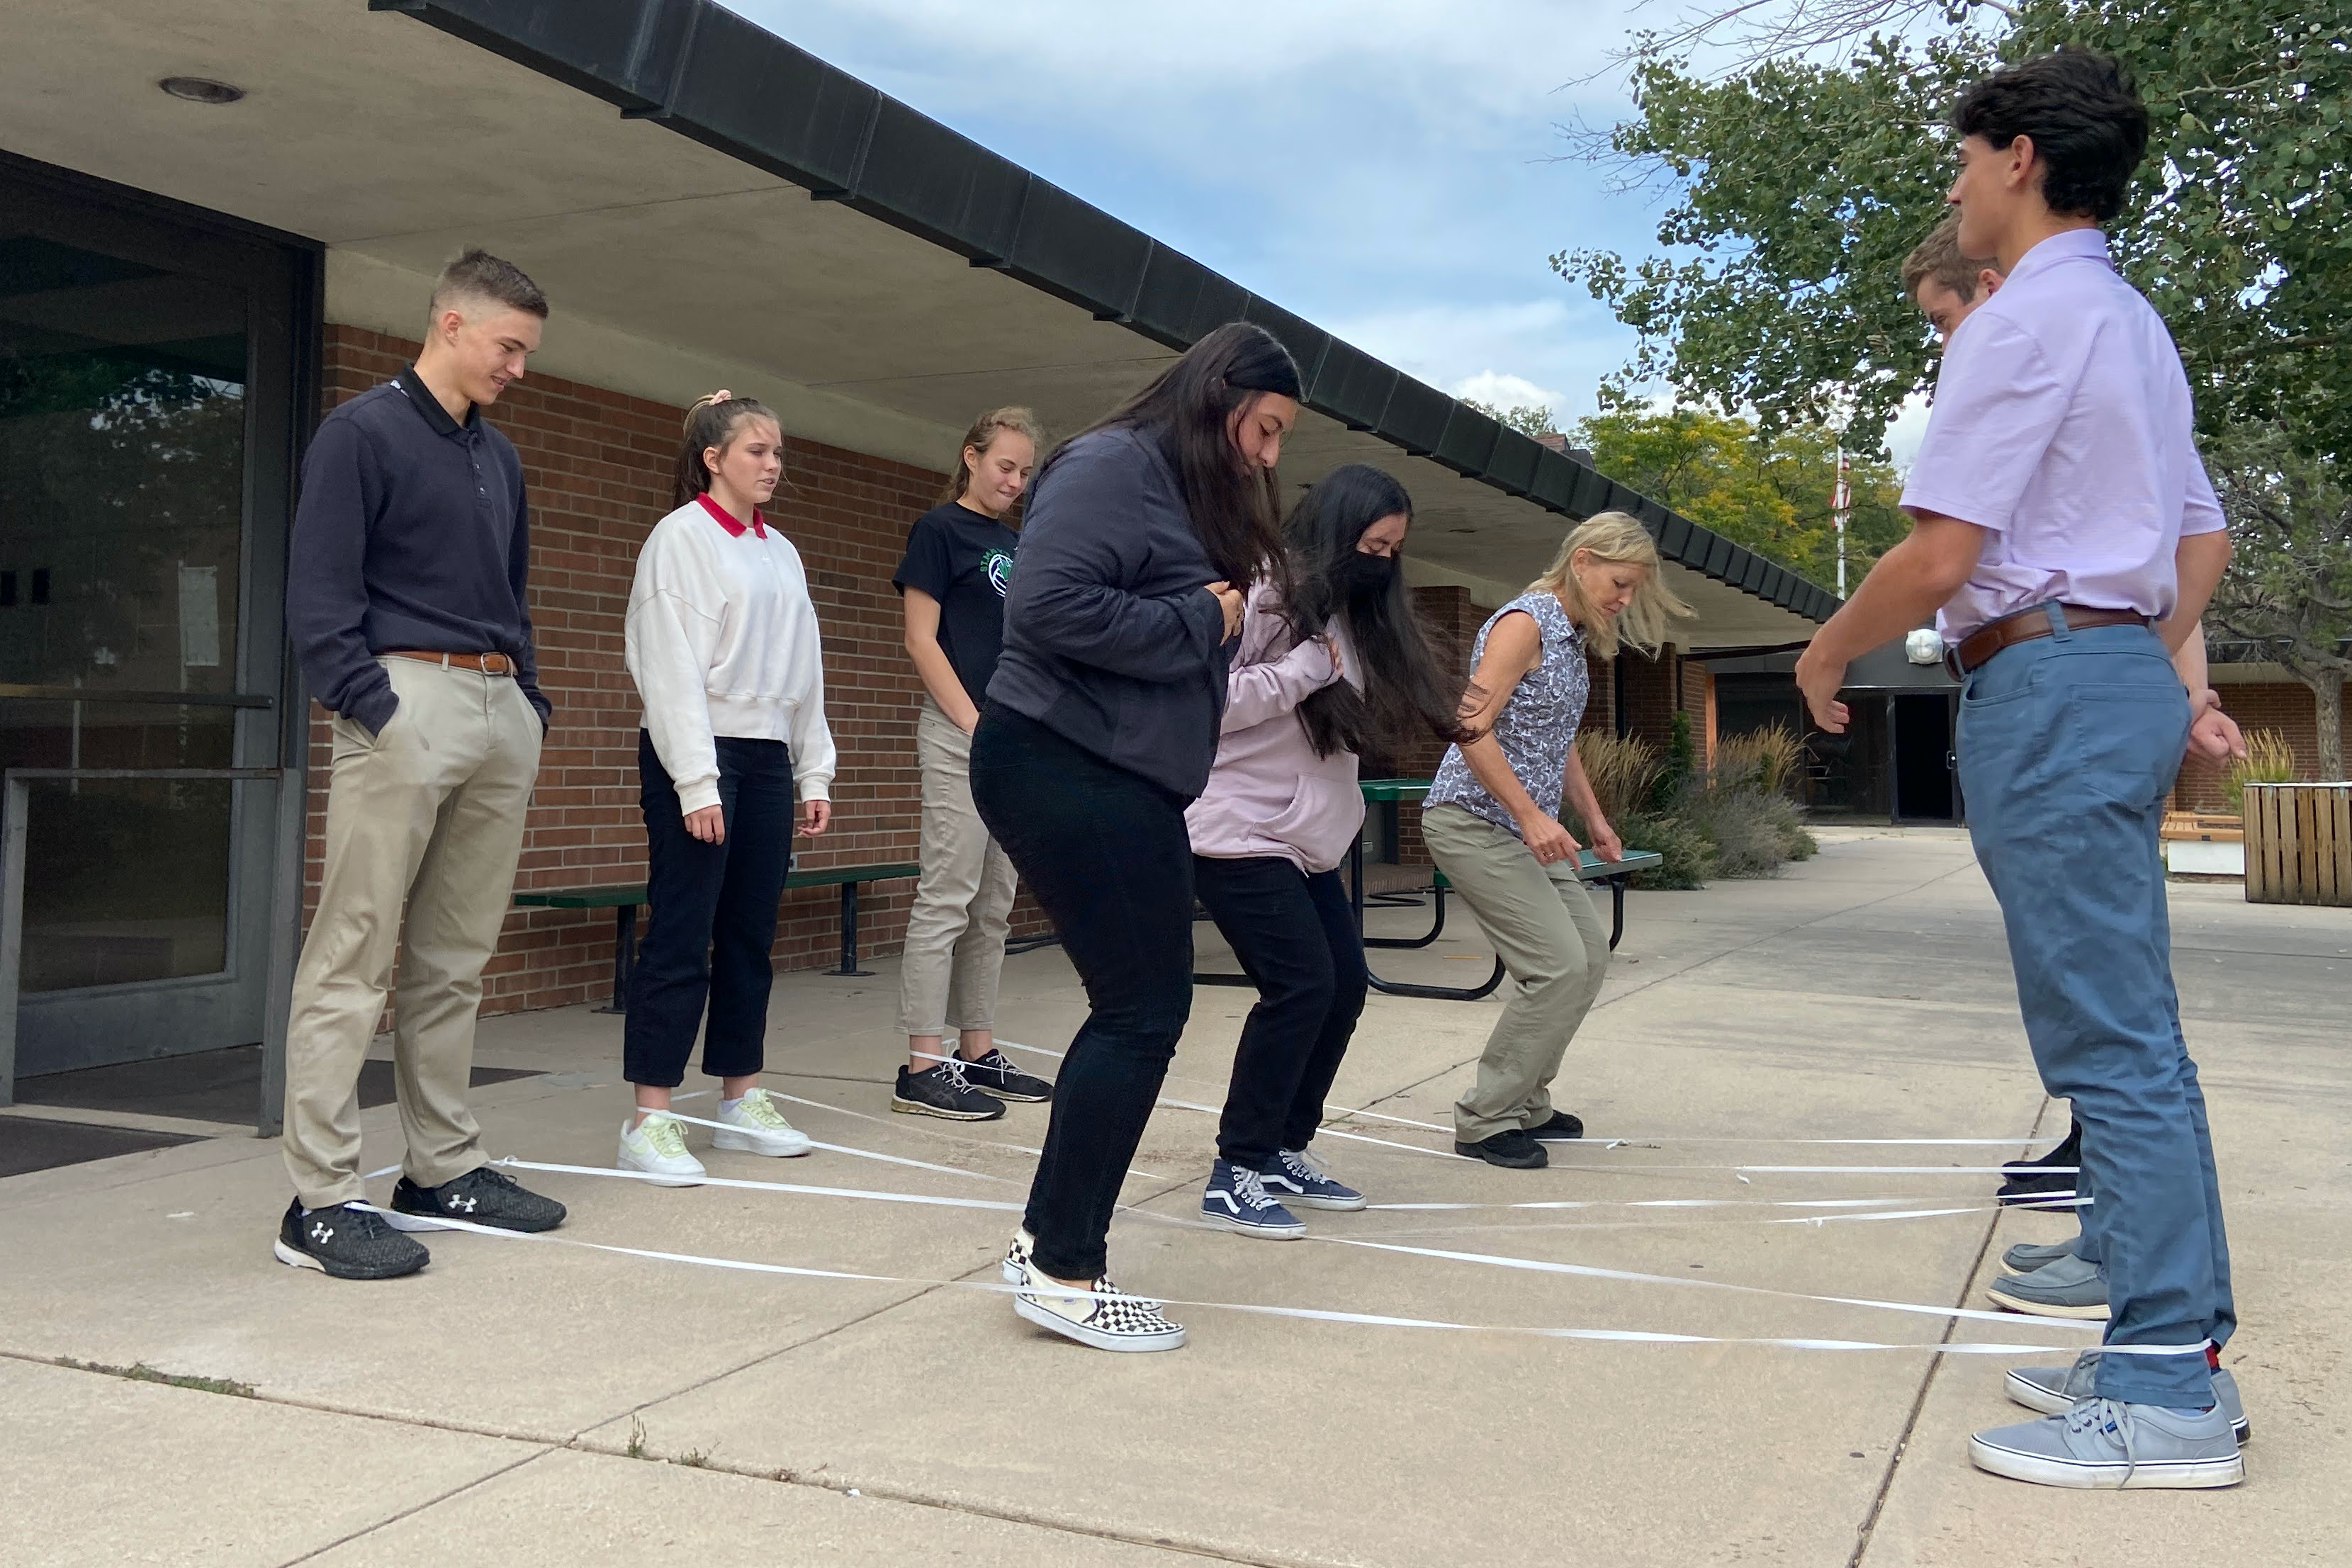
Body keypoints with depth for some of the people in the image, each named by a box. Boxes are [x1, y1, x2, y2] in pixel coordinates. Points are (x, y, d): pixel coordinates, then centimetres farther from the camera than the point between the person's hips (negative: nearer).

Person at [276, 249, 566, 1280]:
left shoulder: (499, 458, 21)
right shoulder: (363, 433, -2)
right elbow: (319, 590, -9)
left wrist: (531, 700, 15)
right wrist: (369, 705, -16)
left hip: (500, 714, 8)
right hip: (408, 701, -7)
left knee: (454, 962, 11)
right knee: (354, 960, -6)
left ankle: (443, 1168, 19)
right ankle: (320, 1201, -2)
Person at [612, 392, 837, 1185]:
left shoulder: (782, 554, 16)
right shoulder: (681, 538, -5)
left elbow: (805, 671, 16)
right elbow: (671, 665, -12)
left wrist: (813, 772, 11)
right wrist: (696, 781, -18)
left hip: (767, 758, 7)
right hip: (695, 757, -7)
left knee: (751, 936, 10)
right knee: (681, 938, -6)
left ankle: (742, 1099, 19)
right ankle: (649, 1120, -1)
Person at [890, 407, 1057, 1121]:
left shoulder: (1018, 545, 19)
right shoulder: (939, 528, -3)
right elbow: (921, 640, -9)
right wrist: (976, 727, -14)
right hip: (958, 734, -8)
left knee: (994, 906, 9)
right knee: (947, 896, -8)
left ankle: (977, 1051, 16)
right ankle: (922, 1066, -5)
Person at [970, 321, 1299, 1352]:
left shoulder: (1192, 497, 19)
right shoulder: (1111, 466, -10)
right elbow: (1048, 606, -23)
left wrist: (1222, 621, -2)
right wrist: (1199, 622, -14)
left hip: (1125, 782, 10)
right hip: (1059, 767, -10)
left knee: (1144, 1007, 11)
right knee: (1142, 1012, -8)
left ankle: (1050, 1240, 21)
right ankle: (1063, 1273, 2)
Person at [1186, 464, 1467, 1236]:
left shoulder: (1349, 611, 12)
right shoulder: (1261, 596, -14)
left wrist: (1454, 716, 4)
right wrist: (1310, 665, -20)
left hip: (1308, 838, 9)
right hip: (1240, 829, -9)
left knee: (1345, 985, 8)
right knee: (1302, 983, -14)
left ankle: (1283, 1152, 21)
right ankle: (1236, 1173, -3)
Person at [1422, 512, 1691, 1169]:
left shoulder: (1574, 638, 14)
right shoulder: (1525, 622, -15)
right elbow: (1471, 728, -24)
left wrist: (1595, 818, 22)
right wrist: (1531, 814, -27)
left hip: (1526, 827, 10)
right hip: (1474, 820, -10)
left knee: (1590, 954, 12)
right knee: (1559, 965, -14)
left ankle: (1526, 1104, 23)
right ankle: (1484, 1121, -2)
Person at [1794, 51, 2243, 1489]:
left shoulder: (2026, 319, -11)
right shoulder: (2134, 324, 20)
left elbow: (1937, 560, -17)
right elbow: (2205, 541, 24)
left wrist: (1827, 657, -1)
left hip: (2045, 683, -10)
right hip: (2126, 672, 10)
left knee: (2111, 1041, -8)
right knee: (2134, 1033, 11)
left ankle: (2167, 1398, -3)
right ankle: (2175, 1334, 17)